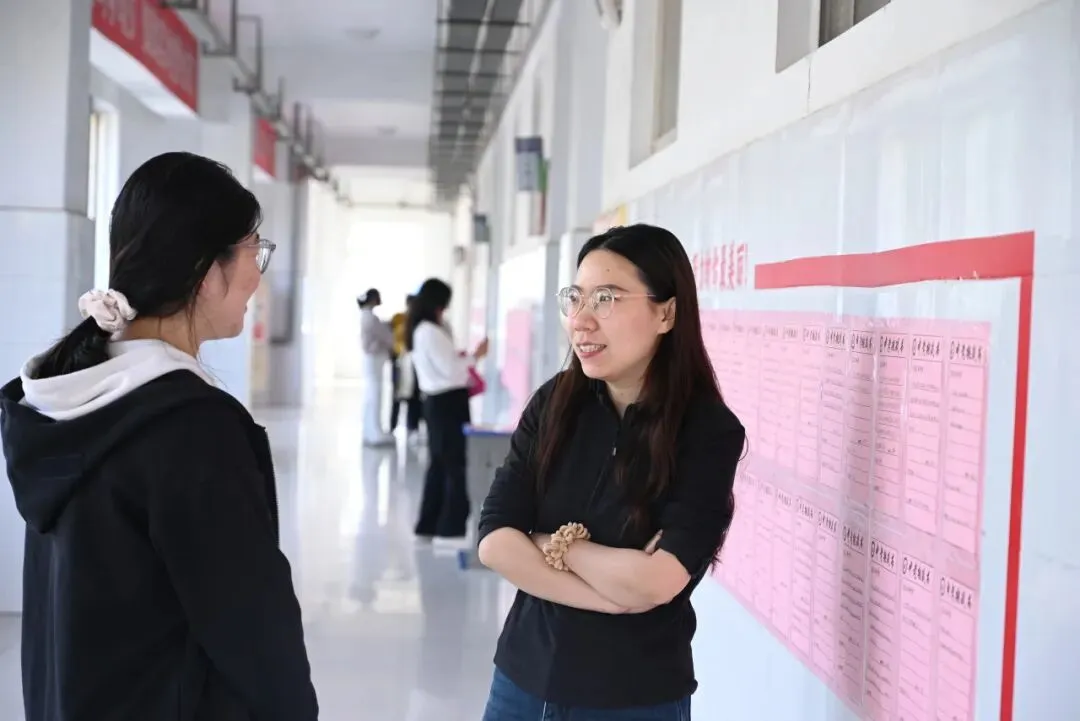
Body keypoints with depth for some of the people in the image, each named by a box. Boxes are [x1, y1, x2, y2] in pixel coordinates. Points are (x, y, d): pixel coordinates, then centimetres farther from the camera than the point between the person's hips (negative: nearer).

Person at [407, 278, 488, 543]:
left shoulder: (418, 330, 12)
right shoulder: (431, 332, -18)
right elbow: (450, 369, -17)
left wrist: (459, 358, 11)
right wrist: (475, 356, -7)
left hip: (435, 401, 10)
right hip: (448, 402, -10)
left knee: (439, 464, 14)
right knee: (457, 465, -3)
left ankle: (428, 525, 19)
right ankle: (451, 528, 1)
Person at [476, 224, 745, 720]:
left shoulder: (709, 431, -14)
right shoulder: (553, 403, -4)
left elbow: (654, 581, -21)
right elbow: (494, 542, -9)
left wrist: (554, 544, -9)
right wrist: (615, 592, -18)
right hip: (524, 678, 3)